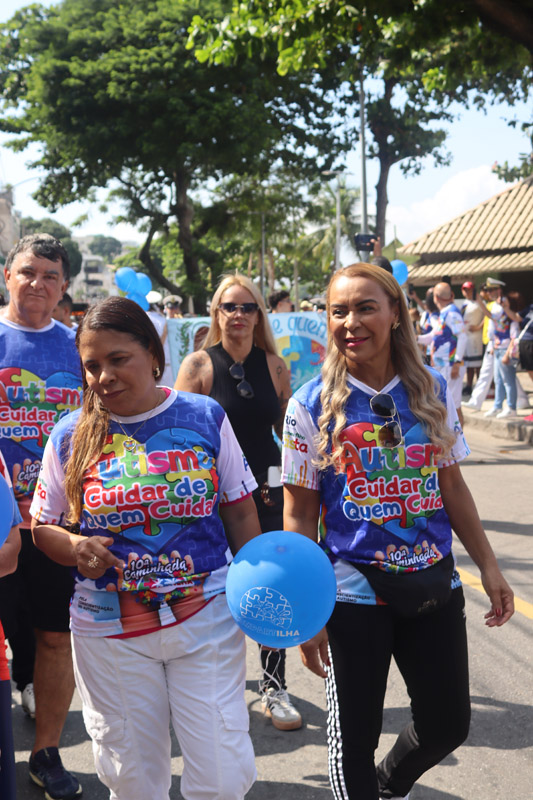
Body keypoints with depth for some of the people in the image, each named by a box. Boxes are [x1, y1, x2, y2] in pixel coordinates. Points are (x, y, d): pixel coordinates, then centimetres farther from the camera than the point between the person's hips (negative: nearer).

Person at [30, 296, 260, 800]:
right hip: (110, 631, 1)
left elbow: (240, 513, 5)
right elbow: (43, 528, 7)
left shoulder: (205, 417, -2)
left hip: (206, 617, 0)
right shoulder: (71, 437, -1)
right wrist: (76, 549, -14)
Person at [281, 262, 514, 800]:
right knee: (354, 736, 7)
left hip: (434, 586, 4)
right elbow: (299, 516, -7)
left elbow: (451, 486, 9)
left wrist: (487, 565, 9)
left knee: (448, 725, 16)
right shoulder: (311, 404, -8)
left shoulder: (432, 391, 1)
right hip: (352, 591, -3)